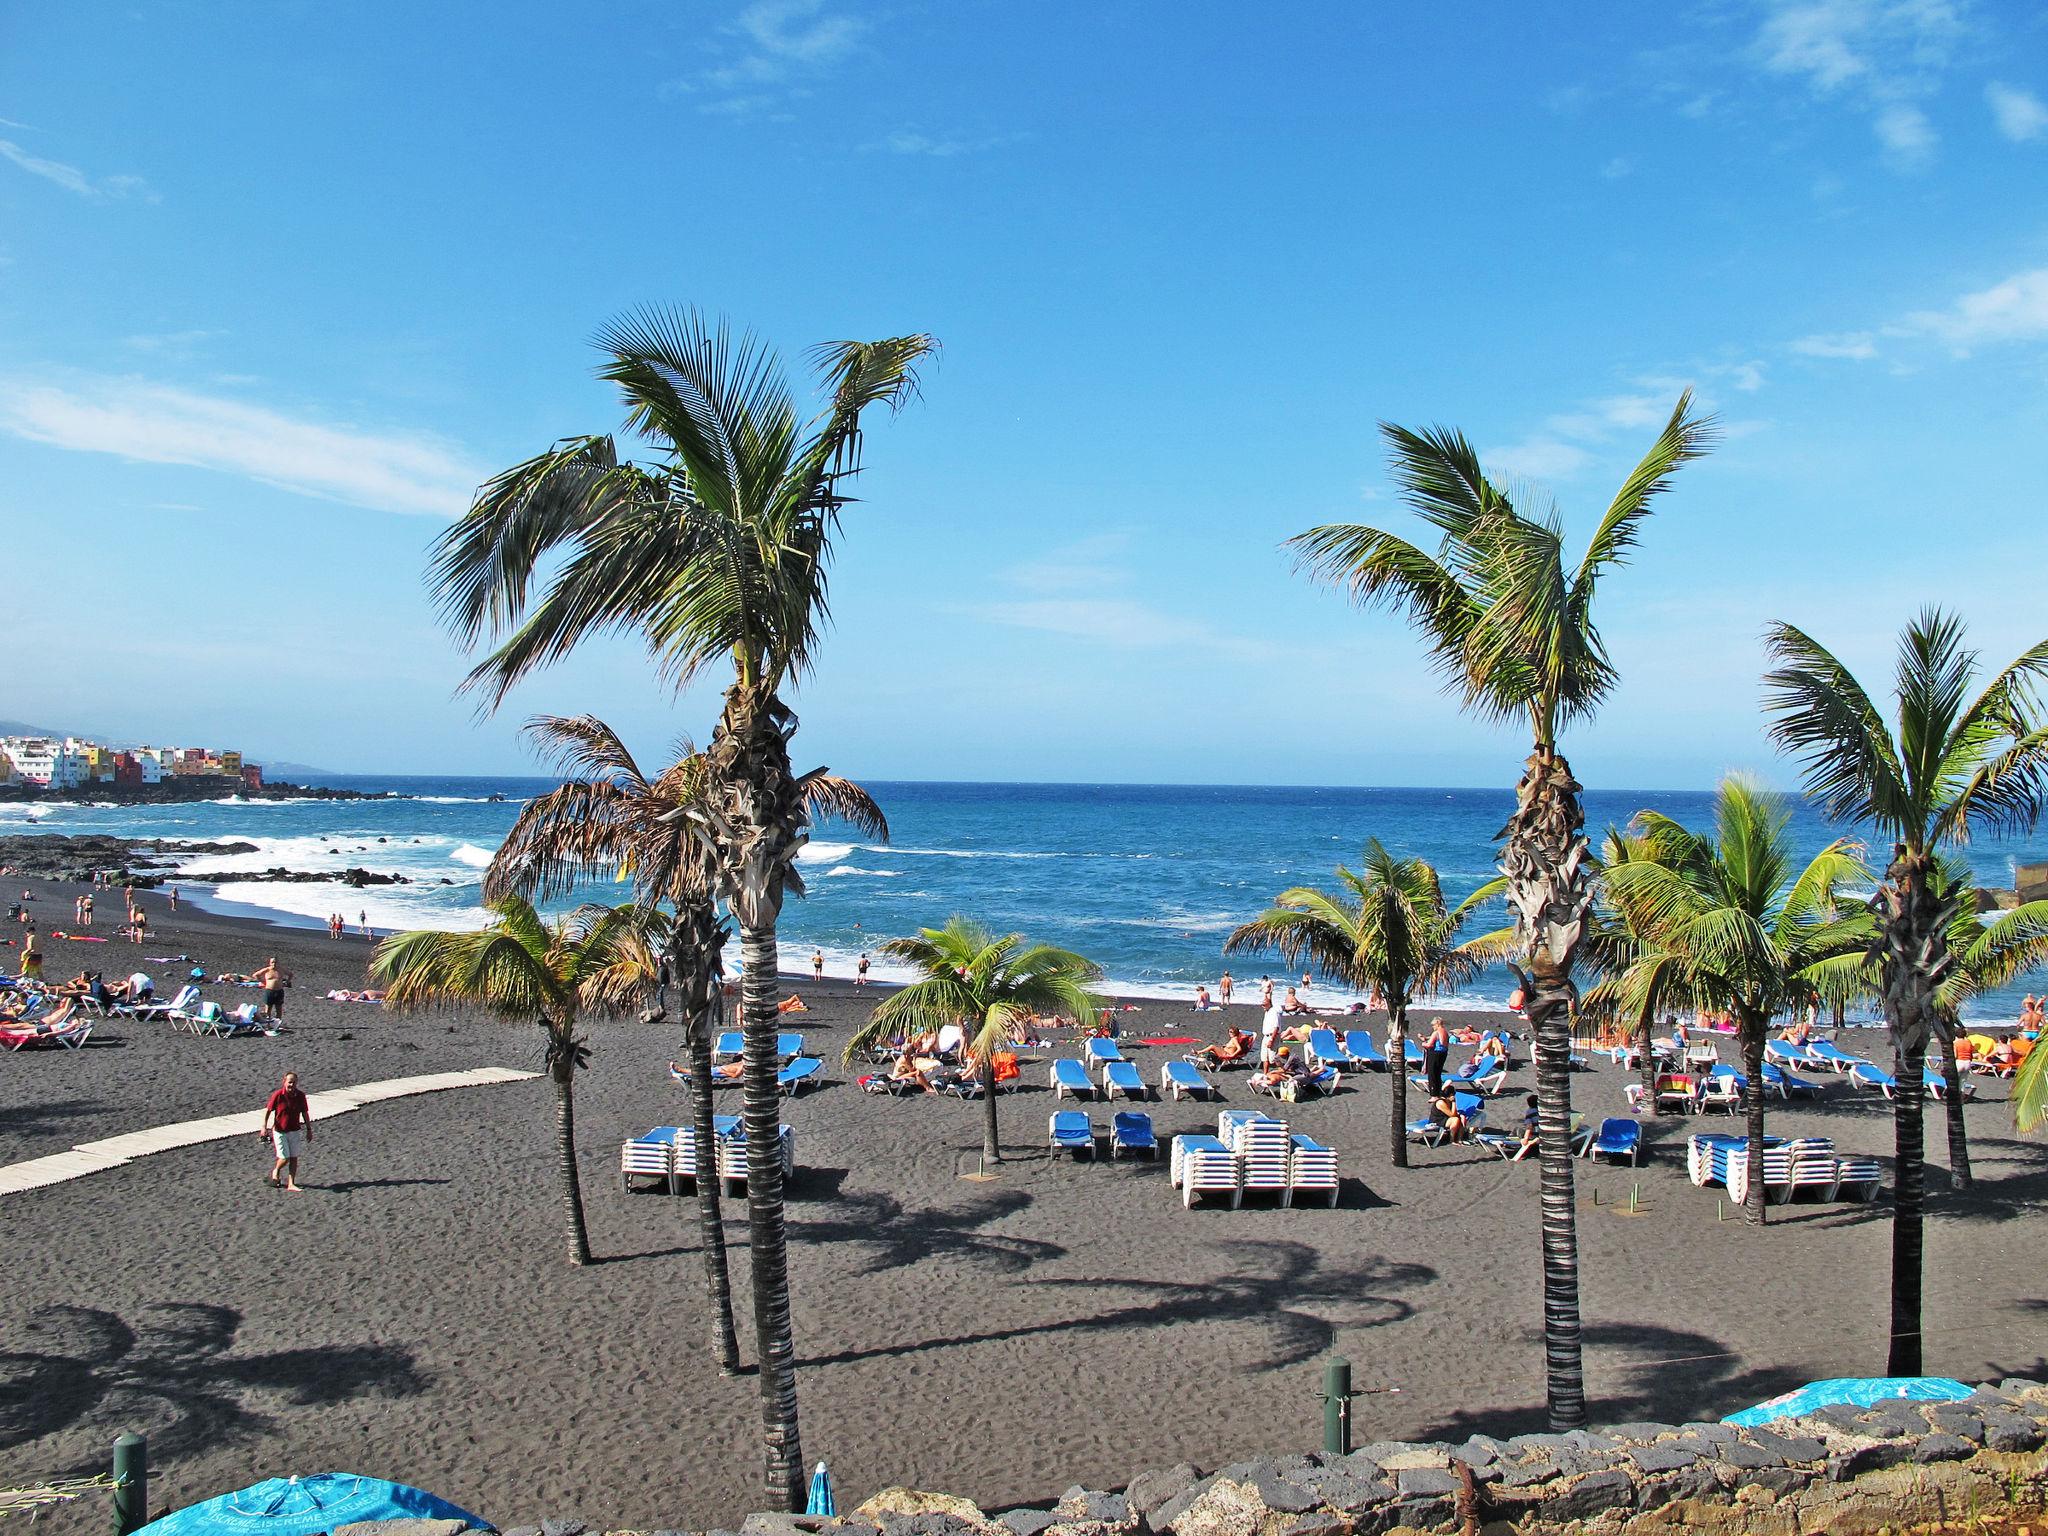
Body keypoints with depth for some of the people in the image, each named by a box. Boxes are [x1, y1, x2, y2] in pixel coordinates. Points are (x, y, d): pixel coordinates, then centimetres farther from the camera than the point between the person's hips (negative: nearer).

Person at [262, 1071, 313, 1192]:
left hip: (295, 1131, 3)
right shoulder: (278, 1095, -14)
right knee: (284, 1158, -5)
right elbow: (268, 1110, -4)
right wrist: (264, 1127, -9)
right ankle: (276, 1171, 29)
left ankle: (291, 1184, 10)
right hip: (279, 1131, -3)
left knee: (294, 1158, 2)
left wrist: (309, 1130, 8)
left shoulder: (300, 1096, -5)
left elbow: (305, 1113, 5)